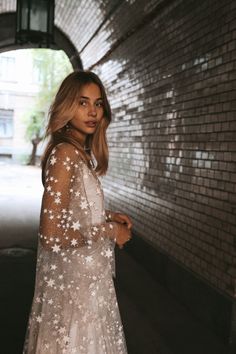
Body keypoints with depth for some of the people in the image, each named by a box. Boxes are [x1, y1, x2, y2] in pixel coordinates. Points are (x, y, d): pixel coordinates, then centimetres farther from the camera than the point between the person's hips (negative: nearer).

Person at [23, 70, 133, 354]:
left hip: (87, 275, 9)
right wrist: (109, 231, -17)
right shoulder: (65, 153, -23)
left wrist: (107, 216, 3)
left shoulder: (82, 152, 5)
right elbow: (50, 237, -27)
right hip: (74, 280, -9)